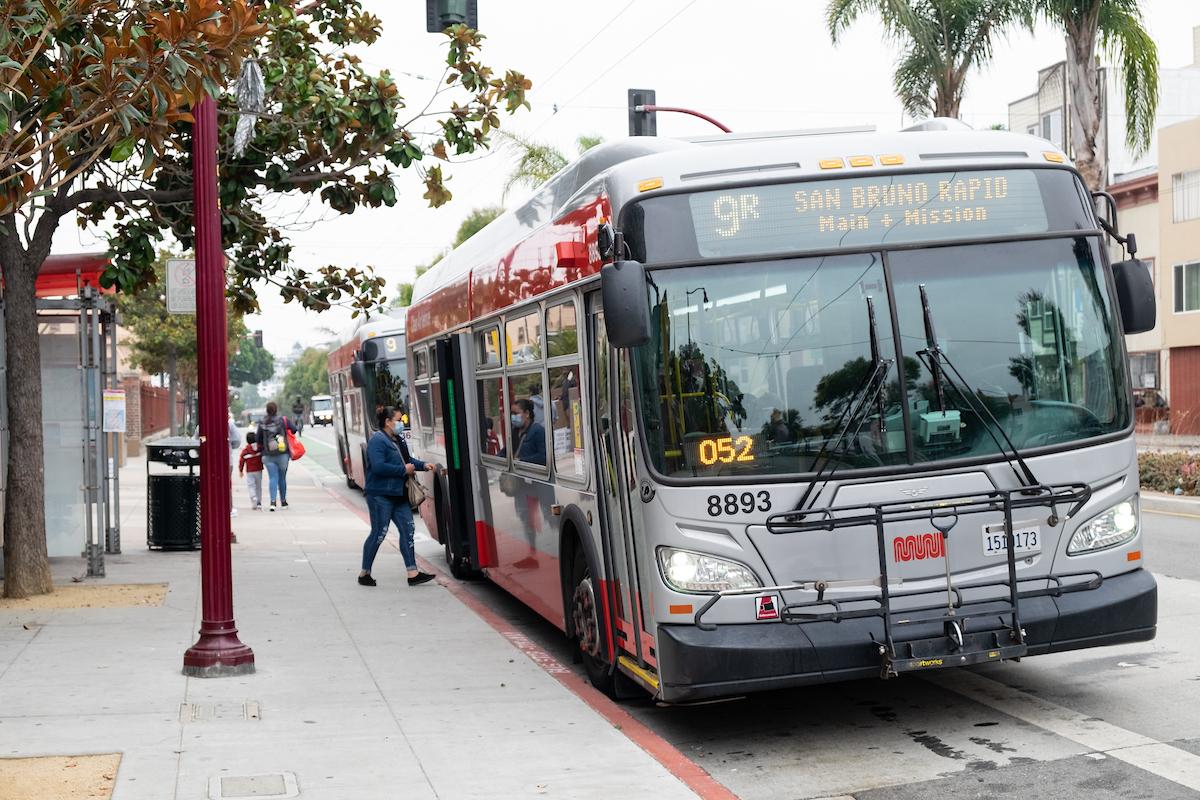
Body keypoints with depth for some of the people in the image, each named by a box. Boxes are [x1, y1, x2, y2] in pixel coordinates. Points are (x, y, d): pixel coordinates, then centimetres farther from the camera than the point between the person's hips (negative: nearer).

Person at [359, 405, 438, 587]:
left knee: (407, 530, 3)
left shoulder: (398, 440, 15)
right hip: (380, 495, -9)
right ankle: (364, 573, 10)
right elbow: (378, 467, -24)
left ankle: (413, 573, 4)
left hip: (399, 495, 9)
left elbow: (408, 459, 24)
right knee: (379, 533, -3)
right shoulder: (377, 441, -14)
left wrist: (423, 465, 6)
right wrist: (404, 469, -18)